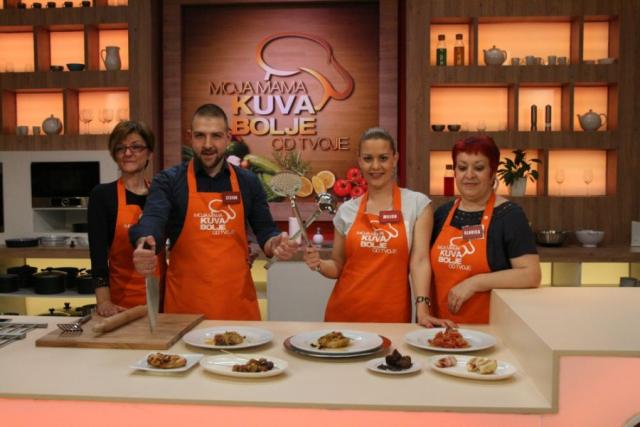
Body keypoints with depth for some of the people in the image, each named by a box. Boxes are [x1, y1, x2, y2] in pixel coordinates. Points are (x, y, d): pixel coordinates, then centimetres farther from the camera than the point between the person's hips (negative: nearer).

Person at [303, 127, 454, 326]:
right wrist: (320, 264, -9)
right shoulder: (346, 210, 5)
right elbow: (338, 266, 11)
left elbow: (419, 260, -8)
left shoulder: (418, 203, -2)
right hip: (344, 312, 2)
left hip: (392, 315, -2)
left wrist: (422, 309, -19)